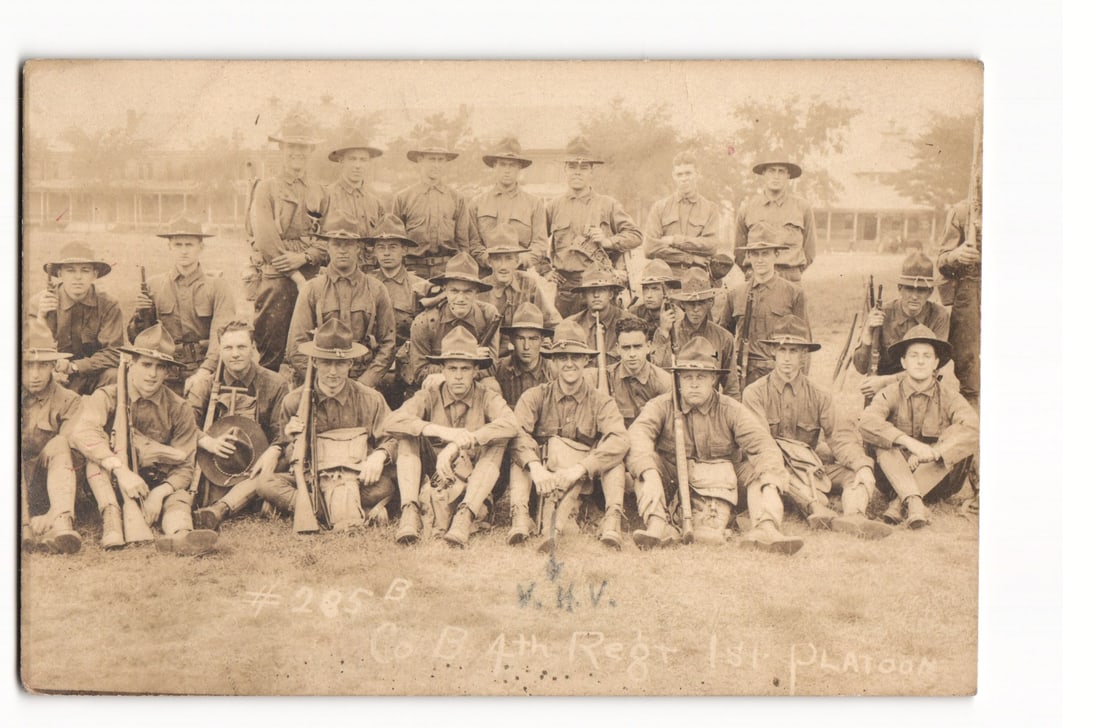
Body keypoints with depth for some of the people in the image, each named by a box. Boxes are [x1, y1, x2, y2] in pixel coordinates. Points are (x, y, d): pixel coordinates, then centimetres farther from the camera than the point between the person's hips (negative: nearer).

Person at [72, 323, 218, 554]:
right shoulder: (107, 397, -8)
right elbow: (83, 432, -29)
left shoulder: (179, 409, -3)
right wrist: (120, 469, -42)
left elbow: (184, 467, -5)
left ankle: (179, 535, -66)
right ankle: (111, 517, -37)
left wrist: (160, 492, -26)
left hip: (160, 486, 1)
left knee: (179, 499, -32)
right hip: (111, 487, 0)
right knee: (98, 444, -25)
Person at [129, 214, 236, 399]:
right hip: (166, 373, 2)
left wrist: (205, 371, -25)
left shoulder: (218, 286, 4)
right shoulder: (154, 285, 11)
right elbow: (137, 339, 15)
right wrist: (140, 316, -8)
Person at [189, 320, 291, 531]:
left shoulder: (275, 384, 4)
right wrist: (208, 442, -23)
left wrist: (274, 452, -27)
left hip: (255, 465, -3)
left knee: (270, 471, -35)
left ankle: (219, 509, -54)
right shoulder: (208, 385, 10)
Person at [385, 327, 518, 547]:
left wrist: (458, 444, -36)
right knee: (407, 436, -17)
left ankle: (464, 515, -35)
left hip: (474, 485, -1)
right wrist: (442, 432, -34)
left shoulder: (487, 397, -4)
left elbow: (510, 424, -27)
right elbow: (392, 422, -21)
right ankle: (410, 510, -30)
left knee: (497, 442, -23)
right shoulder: (430, 395, -2)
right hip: (433, 482, 1)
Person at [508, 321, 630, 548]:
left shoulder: (601, 401, 1)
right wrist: (535, 467, -36)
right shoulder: (535, 396, 2)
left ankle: (612, 520, -34)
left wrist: (579, 468, -32)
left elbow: (619, 441, -18)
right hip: (544, 478, 0)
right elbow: (517, 433, -17)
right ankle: (520, 518, -35)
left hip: (586, 480, 0)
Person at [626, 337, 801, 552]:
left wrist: (770, 486, -34)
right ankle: (657, 525, -37)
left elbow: (763, 444, -15)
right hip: (675, 477, -1)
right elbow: (638, 434, -26)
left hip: (723, 483, 1)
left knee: (762, 465, -20)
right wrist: (650, 475, -46)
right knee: (638, 457, -26)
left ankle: (765, 528, -36)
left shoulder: (731, 410, -4)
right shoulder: (662, 406, -6)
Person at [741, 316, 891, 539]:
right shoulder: (755, 393, 1)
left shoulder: (819, 396, 11)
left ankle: (854, 516, -48)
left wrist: (863, 466, -22)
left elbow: (839, 436, -2)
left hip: (809, 470, 4)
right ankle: (818, 510, -58)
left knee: (856, 472, -19)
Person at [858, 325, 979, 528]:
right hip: (894, 479, 0)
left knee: (963, 440, -25)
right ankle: (913, 502, -43)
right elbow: (866, 422, -24)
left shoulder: (949, 397, -1)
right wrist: (909, 442, -36)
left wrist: (933, 452, -34)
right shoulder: (890, 394, -2)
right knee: (881, 440, -25)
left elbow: (973, 427, -21)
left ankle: (898, 503, -33)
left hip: (937, 480, 1)